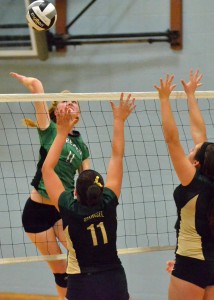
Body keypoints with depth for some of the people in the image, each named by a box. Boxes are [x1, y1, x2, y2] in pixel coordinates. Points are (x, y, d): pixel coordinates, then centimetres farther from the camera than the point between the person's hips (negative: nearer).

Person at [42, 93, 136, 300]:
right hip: (116, 283, 3)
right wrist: (119, 121, 9)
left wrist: (62, 133, 0)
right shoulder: (108, 204, -6)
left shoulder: (70, 210, -11)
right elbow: (117, 157, 3)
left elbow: (47, 169, -3)